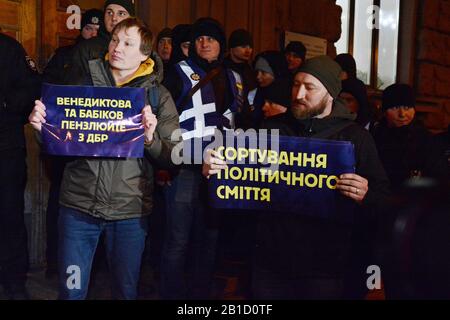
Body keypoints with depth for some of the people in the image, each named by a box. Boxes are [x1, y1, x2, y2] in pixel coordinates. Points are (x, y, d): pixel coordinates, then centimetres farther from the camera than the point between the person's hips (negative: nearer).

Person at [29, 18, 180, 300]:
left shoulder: (158, 96, 3)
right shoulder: (83, 84, 8)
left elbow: (172, 158, -1)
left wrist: (150, 139, -21)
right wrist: (42, 126, -7)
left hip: (130, 210, -1)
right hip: (79, 203, 1)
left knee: (127, 290, 14)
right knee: (71, 291, 9)